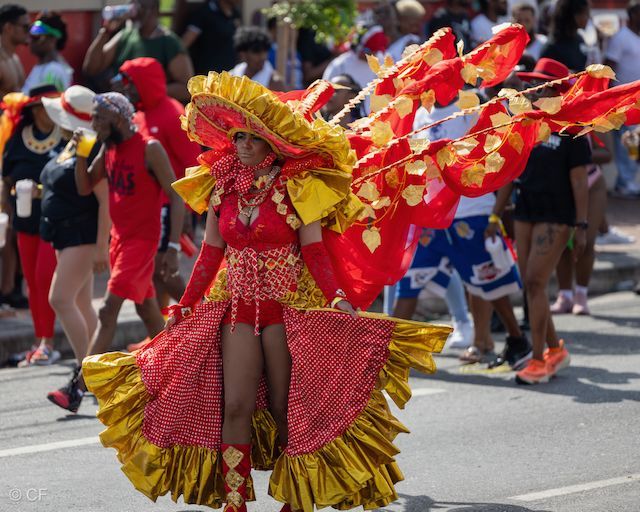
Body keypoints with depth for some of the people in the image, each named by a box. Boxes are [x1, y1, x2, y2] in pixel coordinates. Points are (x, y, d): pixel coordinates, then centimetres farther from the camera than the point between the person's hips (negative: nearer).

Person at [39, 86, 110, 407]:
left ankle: (83, 374, -16)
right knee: (81, 304, 13)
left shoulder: (91, 151, -19)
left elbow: (106, 200, -22)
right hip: (66, 235, 10)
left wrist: (101, 246, -25)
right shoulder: (69, 146, 11)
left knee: (61, 299, -17)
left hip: (83, 234, -10)